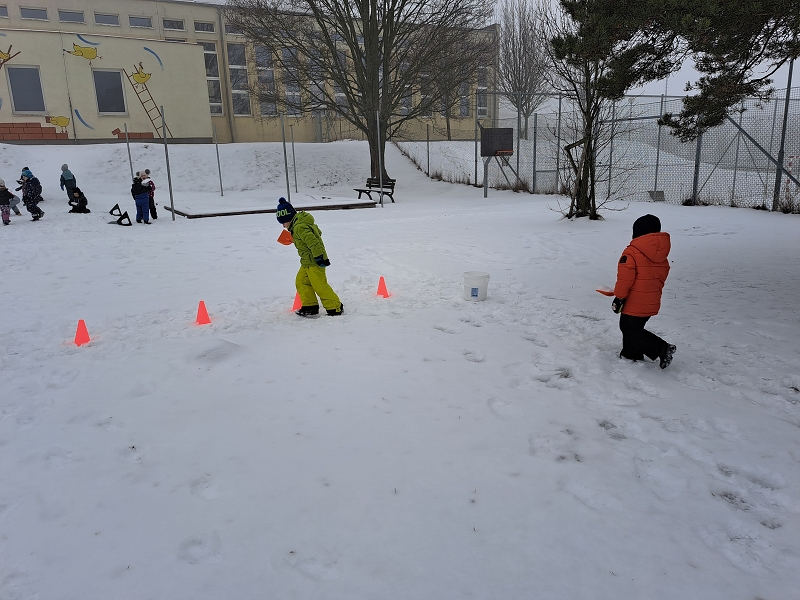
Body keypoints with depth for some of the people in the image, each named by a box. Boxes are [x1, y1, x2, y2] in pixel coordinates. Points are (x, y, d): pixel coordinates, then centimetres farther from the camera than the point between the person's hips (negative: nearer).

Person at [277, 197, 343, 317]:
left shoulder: (299, 227, -20)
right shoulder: (302, 223, 12)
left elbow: (313, 242, -27)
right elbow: (318, 232, 24)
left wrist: (319, 257, -25)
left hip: (314, 262, -11)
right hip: (307, 262, 11)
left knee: (320, 285, -7)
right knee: (301, 282, 14)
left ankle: (335, 308, 1)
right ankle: (310, 305, 20)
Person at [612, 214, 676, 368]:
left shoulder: (631, 252, -18)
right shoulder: (661, 254, 7)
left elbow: (625, 277, -20)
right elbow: (662, 276, 16)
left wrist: (619, 297, -12)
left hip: (634, 303, -8)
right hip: (652, 302, 8)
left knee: (632, 332, -1)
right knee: (631, 327, 22)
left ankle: (662, 348, -8)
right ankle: (632, 353, 30)